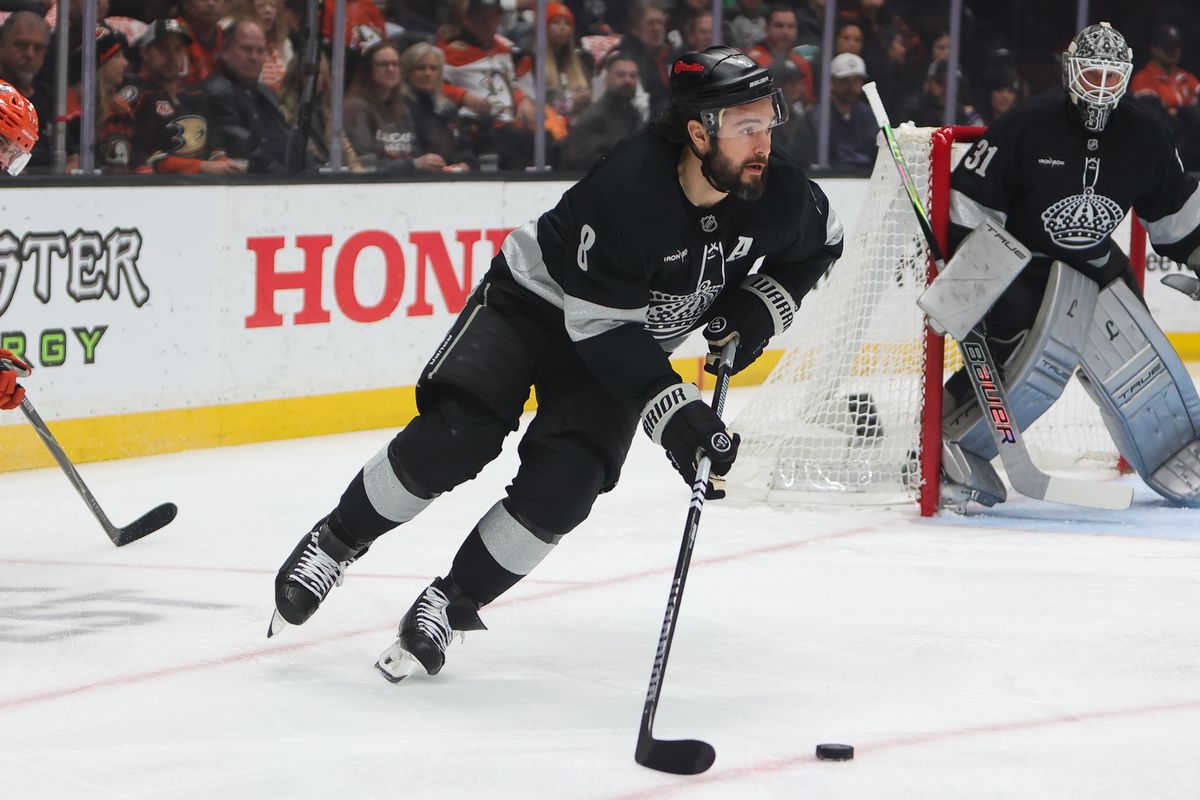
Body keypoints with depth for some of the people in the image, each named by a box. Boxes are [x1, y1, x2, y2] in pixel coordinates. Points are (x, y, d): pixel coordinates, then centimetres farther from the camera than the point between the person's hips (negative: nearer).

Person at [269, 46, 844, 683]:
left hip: (631, 343, 4)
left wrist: (760, 307, -10)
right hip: (536, 301, -4)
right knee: (454, 437, -20)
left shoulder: (776, 194, -19)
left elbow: (816, 246, 6)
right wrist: (673, 412, -35)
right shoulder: (628, 189, -36)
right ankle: (335, 542, 2)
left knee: (562, 487, -15)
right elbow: (603, 328, -31)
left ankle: (451, 604, 2)